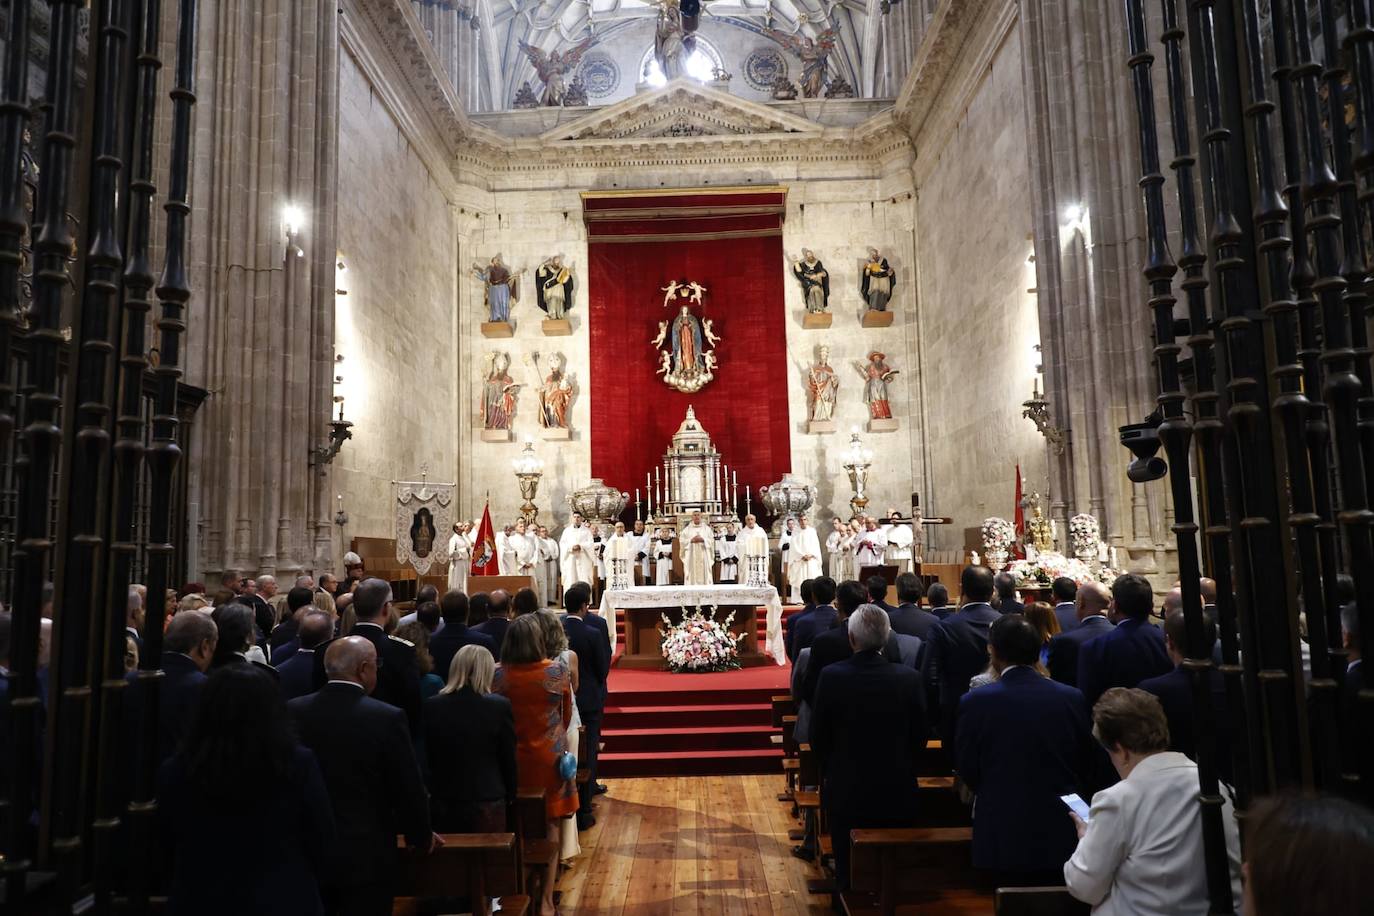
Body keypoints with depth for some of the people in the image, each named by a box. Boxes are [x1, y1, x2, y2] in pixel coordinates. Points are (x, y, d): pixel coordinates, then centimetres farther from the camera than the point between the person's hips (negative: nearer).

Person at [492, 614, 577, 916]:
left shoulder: (498, 675, -12)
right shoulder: (556, 671, -12)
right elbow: (567, 715, 3)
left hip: (512, 758, 1)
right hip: (549, 756, -1)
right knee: (549, 827, 10)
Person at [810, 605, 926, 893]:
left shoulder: (832, 676, -16)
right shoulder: (909, 678, -12)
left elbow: (818, 736, -6)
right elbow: (919, 737, -1)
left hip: (846, 789, -1)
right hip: (897, 792, 1)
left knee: (848, 870, 15)